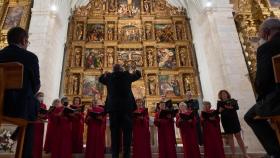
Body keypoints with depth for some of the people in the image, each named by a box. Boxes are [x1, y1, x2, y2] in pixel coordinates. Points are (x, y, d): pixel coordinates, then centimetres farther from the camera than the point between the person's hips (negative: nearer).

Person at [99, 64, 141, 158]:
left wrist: (105, 74, 46)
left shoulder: (109, 76, 8)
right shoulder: (126, 75, 5)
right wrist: (136, 71, 43)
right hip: (127, 106, -1)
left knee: (114, 132, 4)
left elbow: (101, 79, 30)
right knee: (127, 131, 1)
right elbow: (138, 75, 23)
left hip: (113, 107, 1)